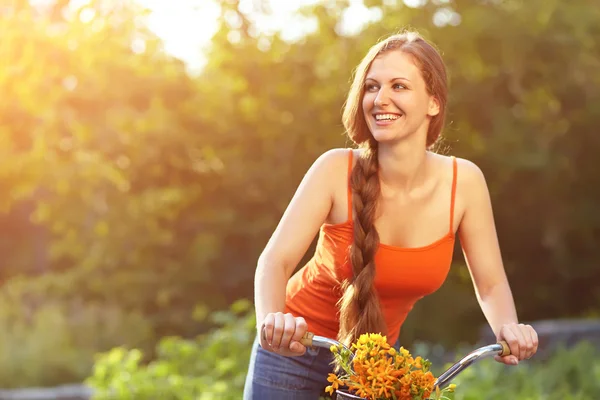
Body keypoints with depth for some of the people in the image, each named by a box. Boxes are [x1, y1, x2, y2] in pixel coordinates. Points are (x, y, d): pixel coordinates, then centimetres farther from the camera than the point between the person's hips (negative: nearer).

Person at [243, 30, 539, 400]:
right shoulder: (337, 171, -22)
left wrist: (508, 329, -28)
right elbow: (276, 260, -30)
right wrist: (271, 321, -50)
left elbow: (491, 285, -7)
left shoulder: (463, 182, -15)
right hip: (297, 350, -2)